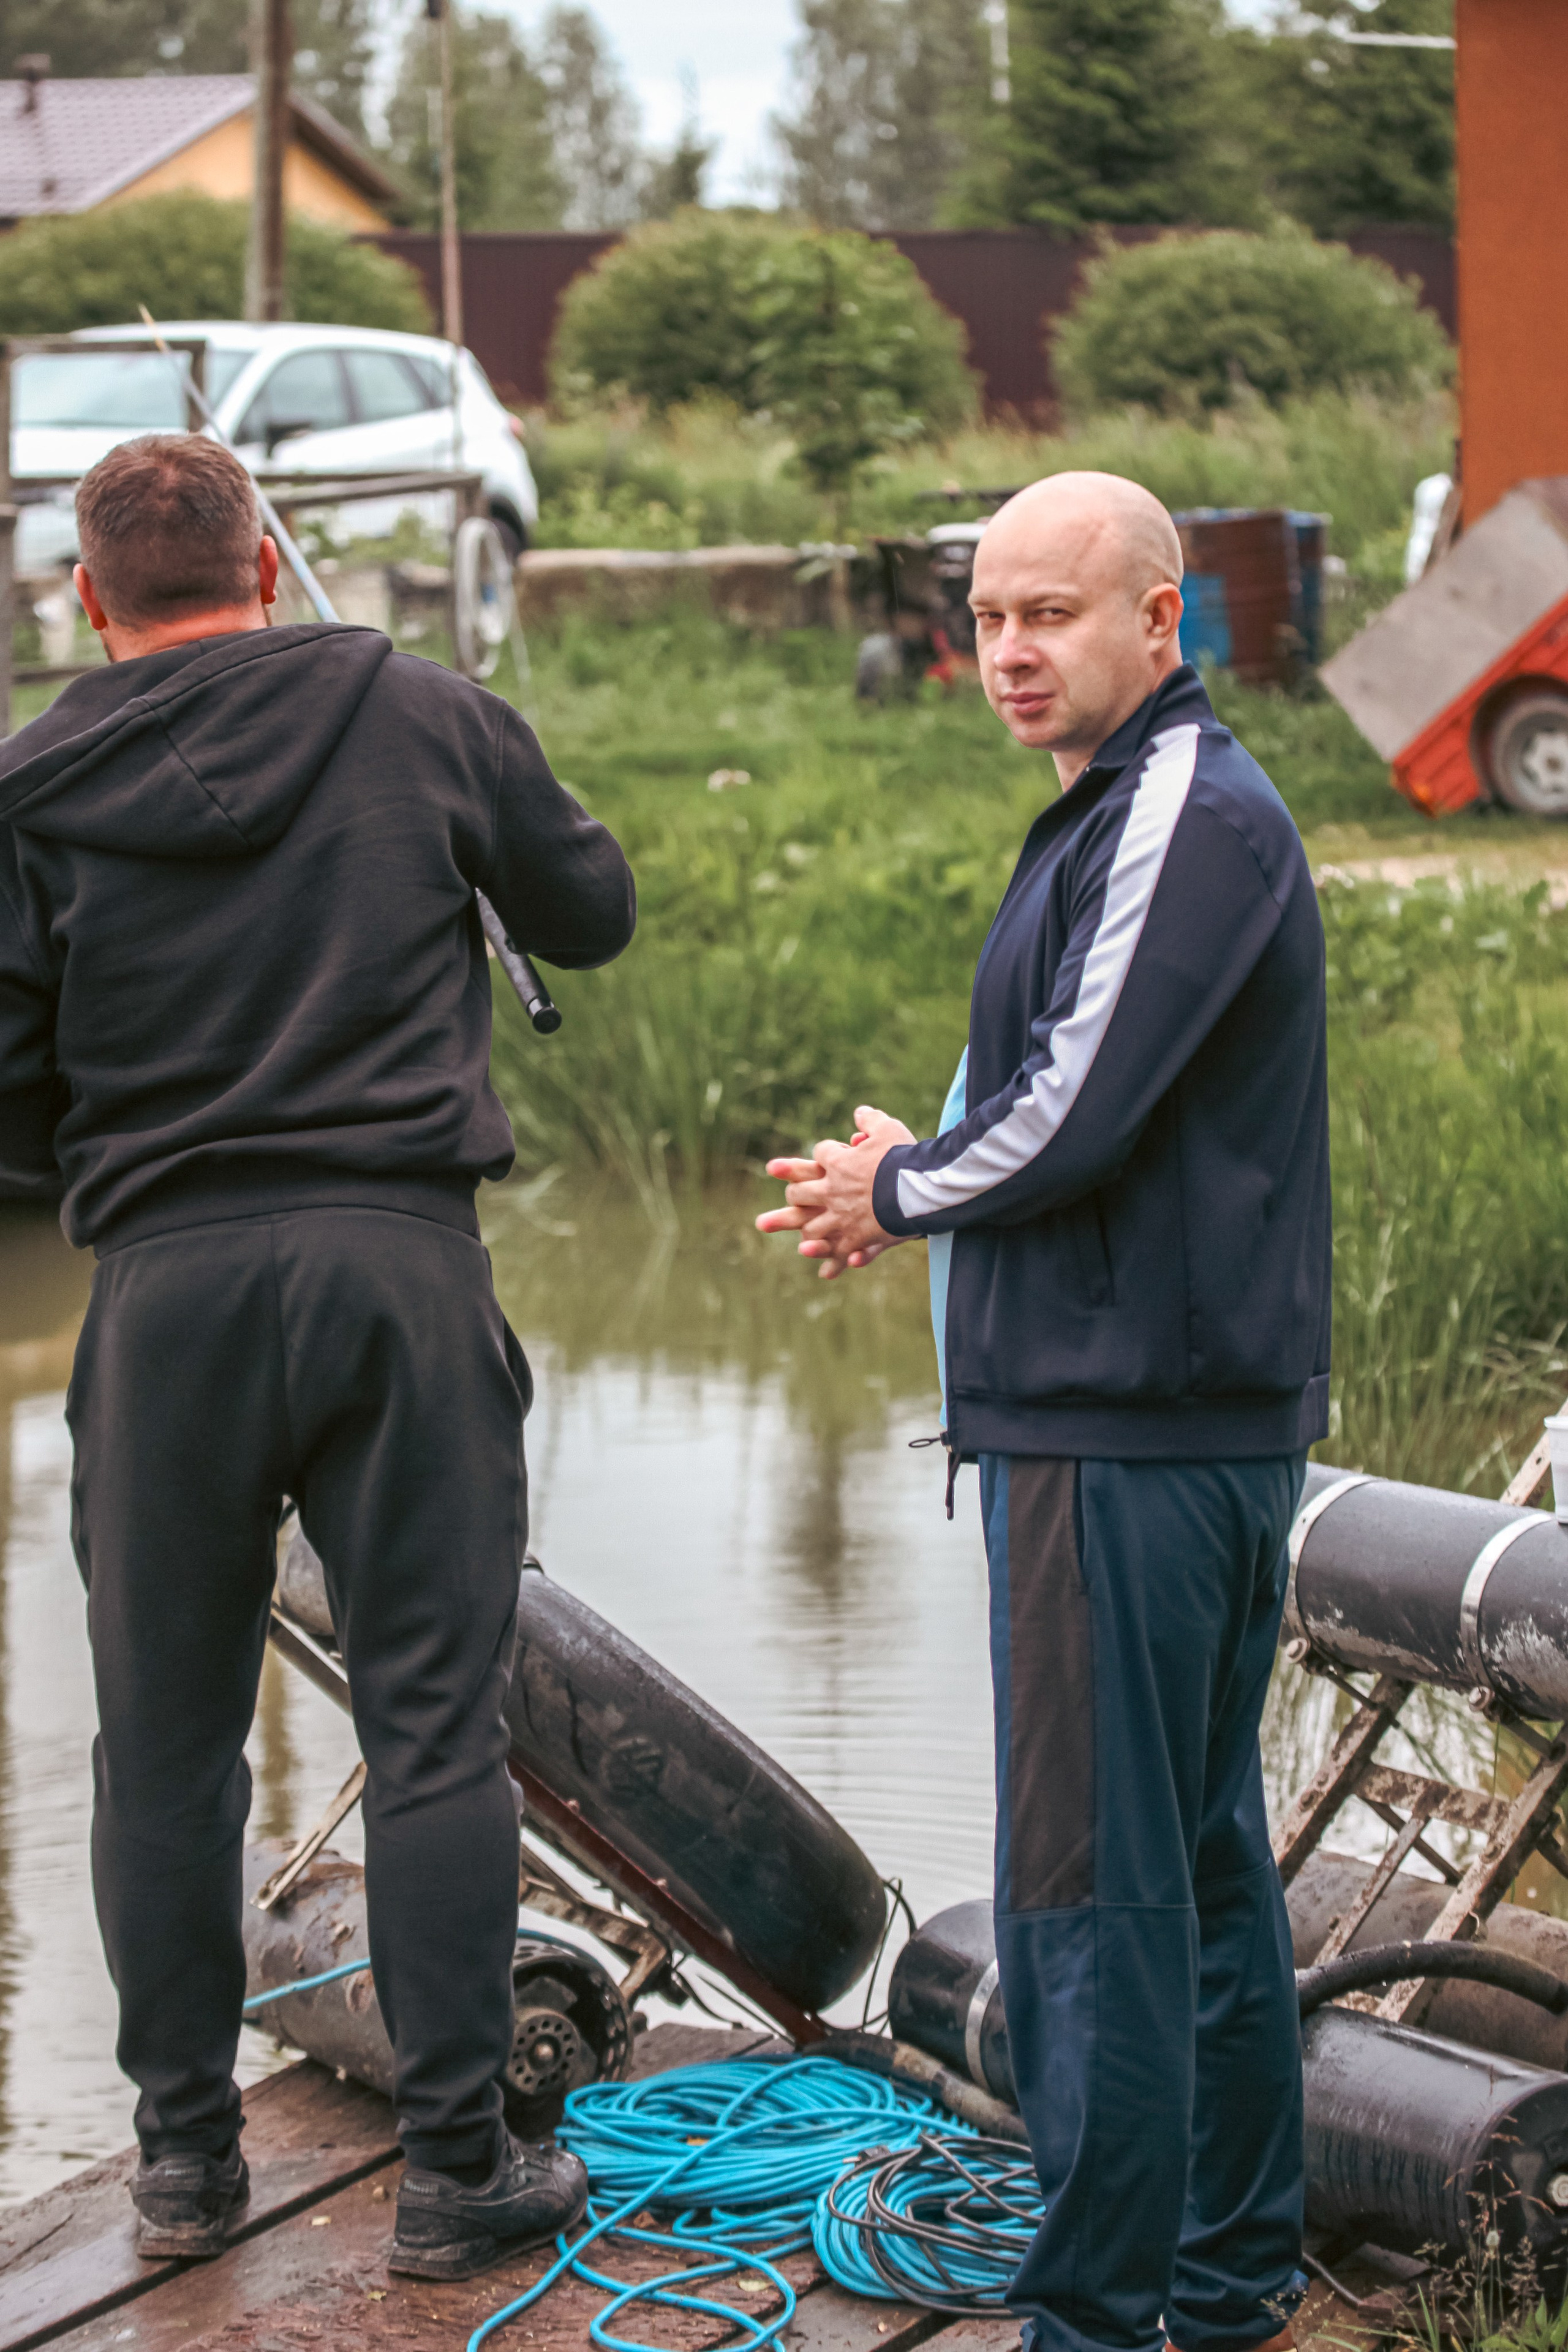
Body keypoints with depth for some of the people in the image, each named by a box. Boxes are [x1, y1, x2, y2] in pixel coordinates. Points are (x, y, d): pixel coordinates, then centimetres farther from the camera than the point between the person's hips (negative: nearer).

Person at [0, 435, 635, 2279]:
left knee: (166, 1745, 12)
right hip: (401, 1260, 0)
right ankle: (455, 2166, 8)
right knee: (433, 1727, 5)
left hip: (166, 1287, 0)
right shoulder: (420, 714, 3)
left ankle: (184, 2155, 19)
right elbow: (591, 913, 16)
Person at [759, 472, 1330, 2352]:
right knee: (1201, 1858, 16)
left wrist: (896, 1183, -2)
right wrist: (900, 1195, 10)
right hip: (1192, 1416, 11)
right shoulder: (1135, 811, 19)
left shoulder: (1188, 818, -14)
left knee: (1089, 1889, -6)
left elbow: (1069, 1122, -20)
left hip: (1130, 1430, -11)